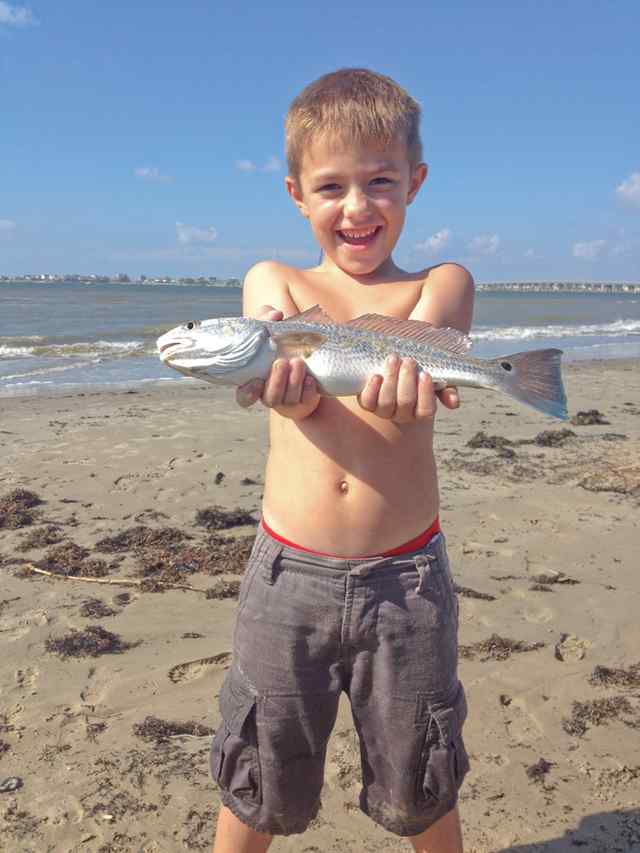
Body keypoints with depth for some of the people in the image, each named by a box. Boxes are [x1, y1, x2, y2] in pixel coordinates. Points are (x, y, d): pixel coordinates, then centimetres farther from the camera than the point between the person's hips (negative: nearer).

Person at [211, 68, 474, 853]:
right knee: (258, 783, 16)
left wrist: (402, 381, -45)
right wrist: (285, 380, -40)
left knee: (421, 788, 18)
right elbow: (295, 396, -15)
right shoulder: (272, 280, 5)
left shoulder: (442, 283, 4)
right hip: (289, 572, 1)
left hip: (407, 576, 0)